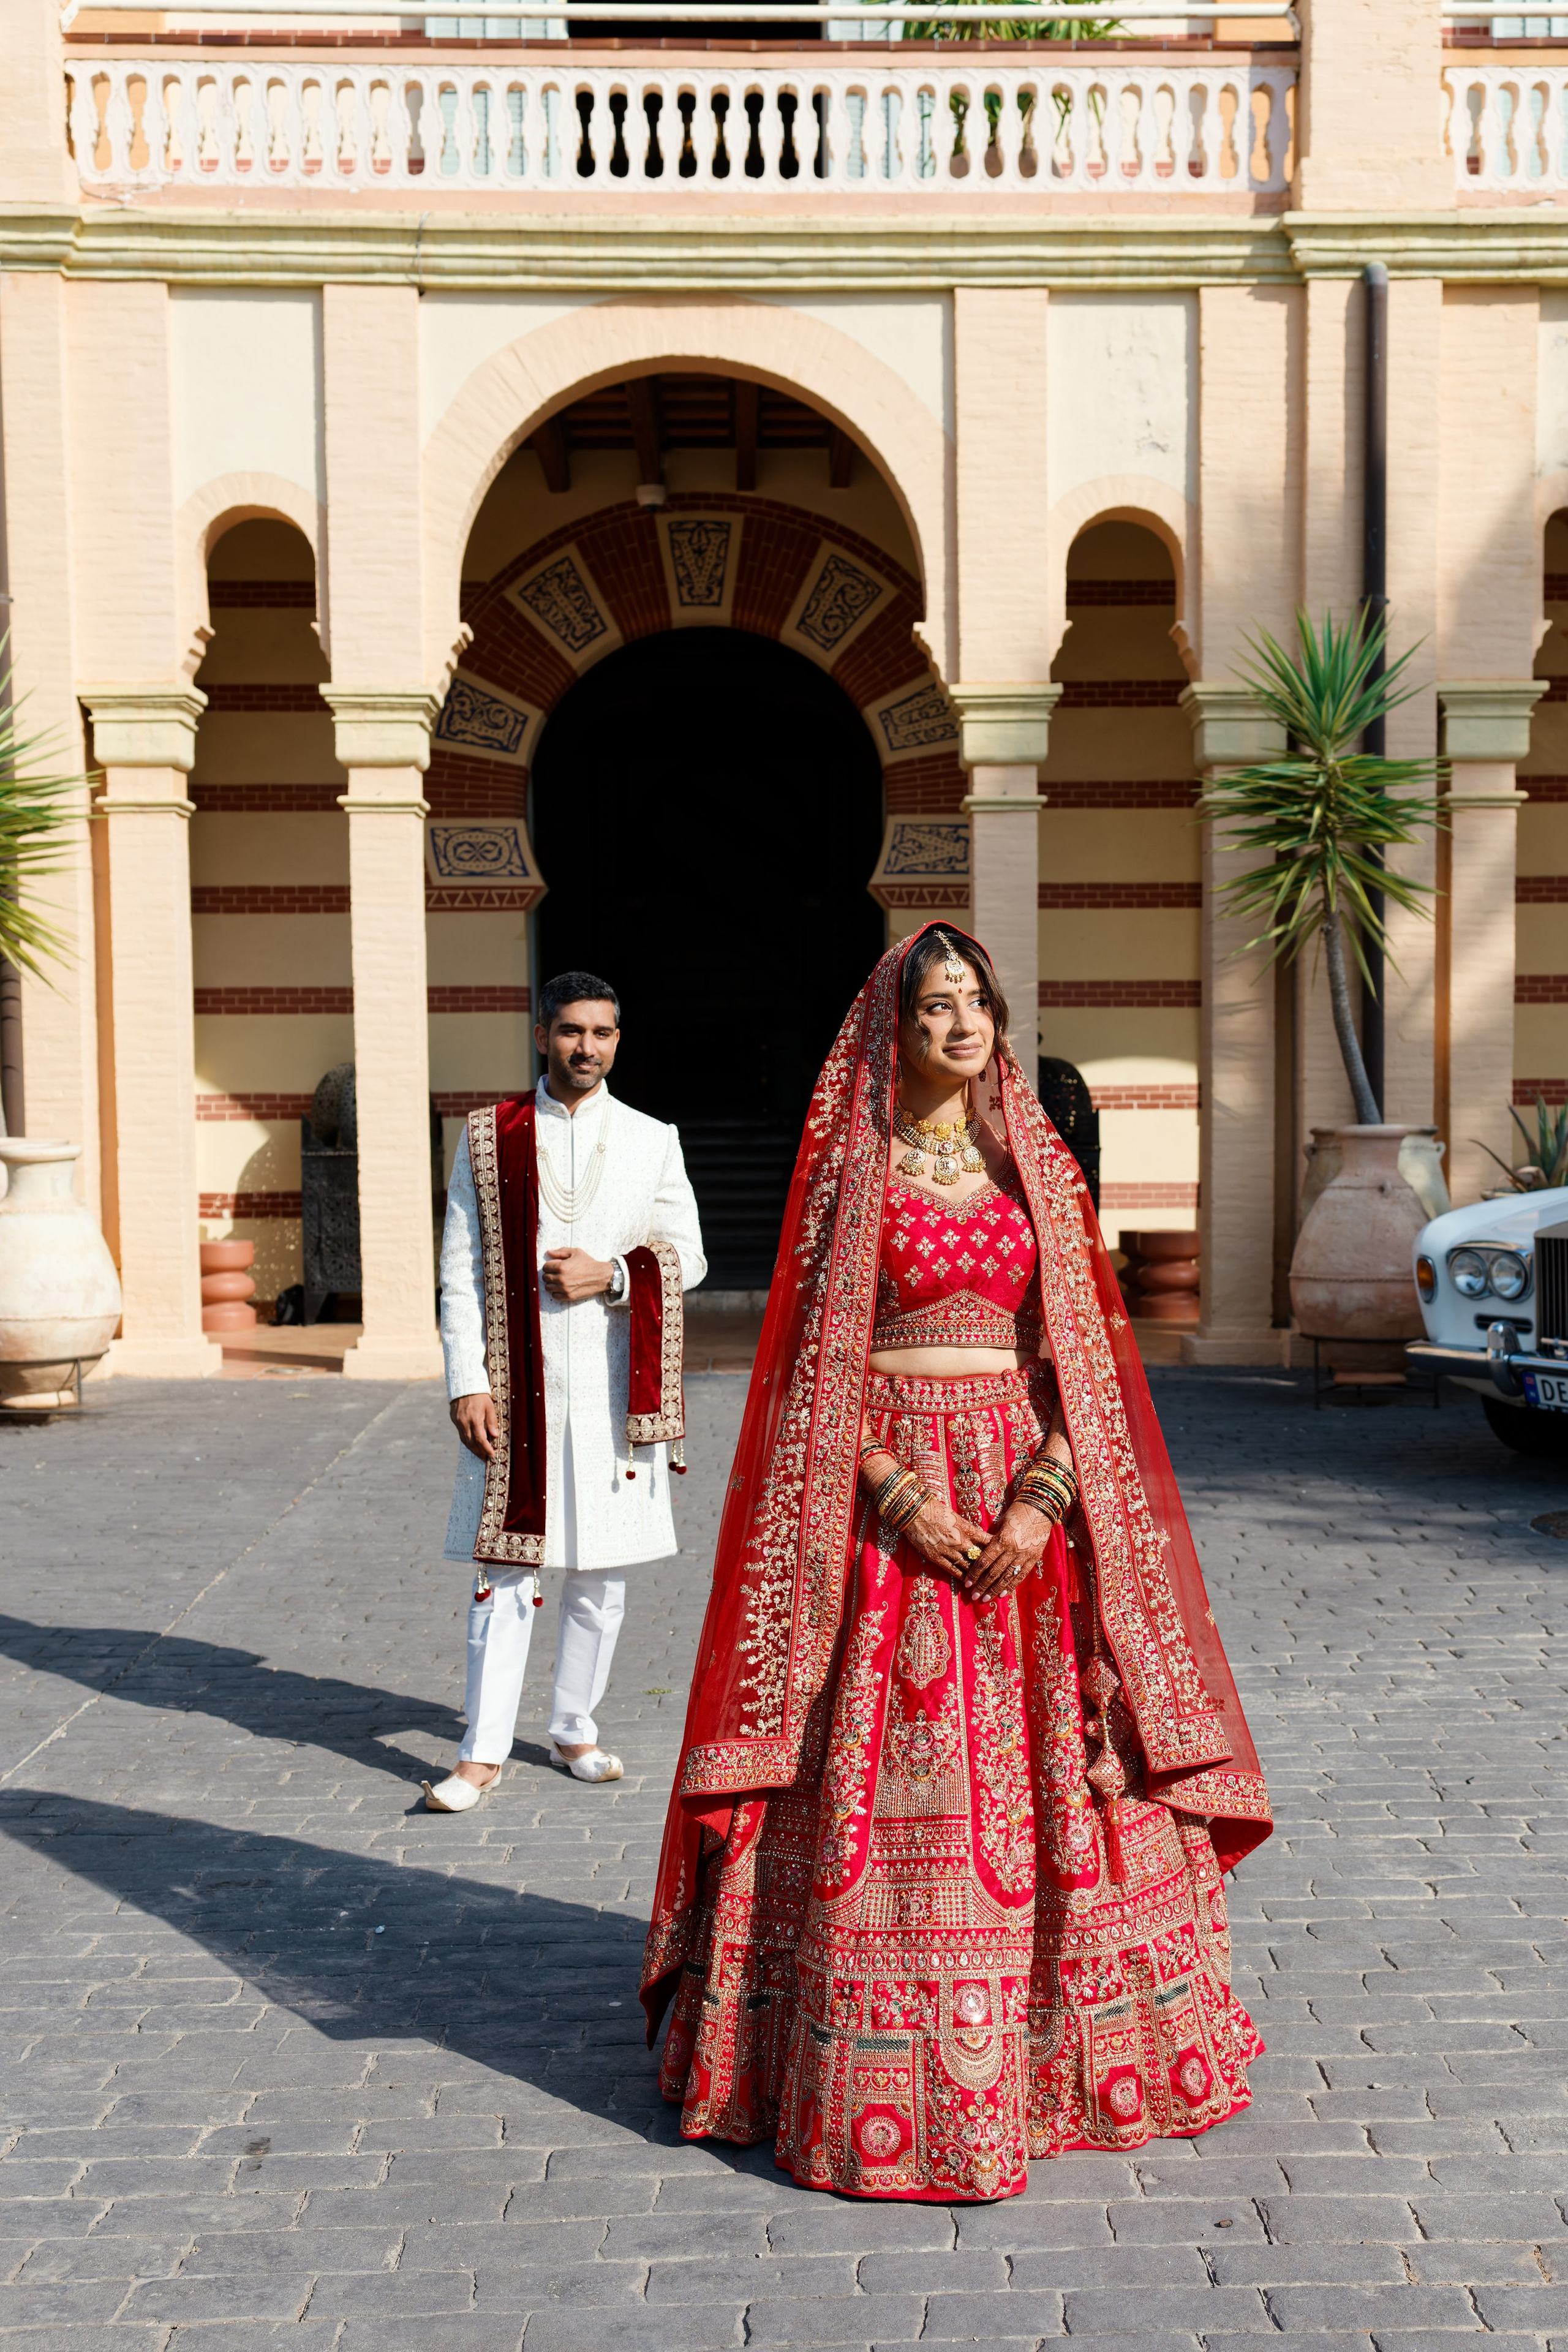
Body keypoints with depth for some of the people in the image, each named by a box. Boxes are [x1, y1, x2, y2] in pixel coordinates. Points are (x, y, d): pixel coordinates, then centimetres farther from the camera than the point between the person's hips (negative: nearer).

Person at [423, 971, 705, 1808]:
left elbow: (687, 1256, 7)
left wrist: (611, 1275, -11)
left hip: (611, 1386, 2)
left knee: (601, 1569, 9)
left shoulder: (652, 1141, 7)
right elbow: (460, 1270, 2)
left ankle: (574, 1729, 25)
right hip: (515, 1386, -1)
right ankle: (483, 1752, 8)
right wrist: (467, 1382, -6)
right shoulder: (489, 1137, 4)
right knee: (504, 1567, 0)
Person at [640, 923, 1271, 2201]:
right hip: (890, 1499, -3)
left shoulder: (1039, 1165, 9)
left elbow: (1082, 1353, 5)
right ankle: (893, 2087, 10)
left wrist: (1042, 1499, -9)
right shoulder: (852, 1169, 0)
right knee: (890, 1788, -2)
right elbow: (821, 1364, -3)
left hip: (1029, 1494, 3)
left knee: (1047, 1773, 8)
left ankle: (1060, 2050, 25)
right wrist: (901, 1499, -14)